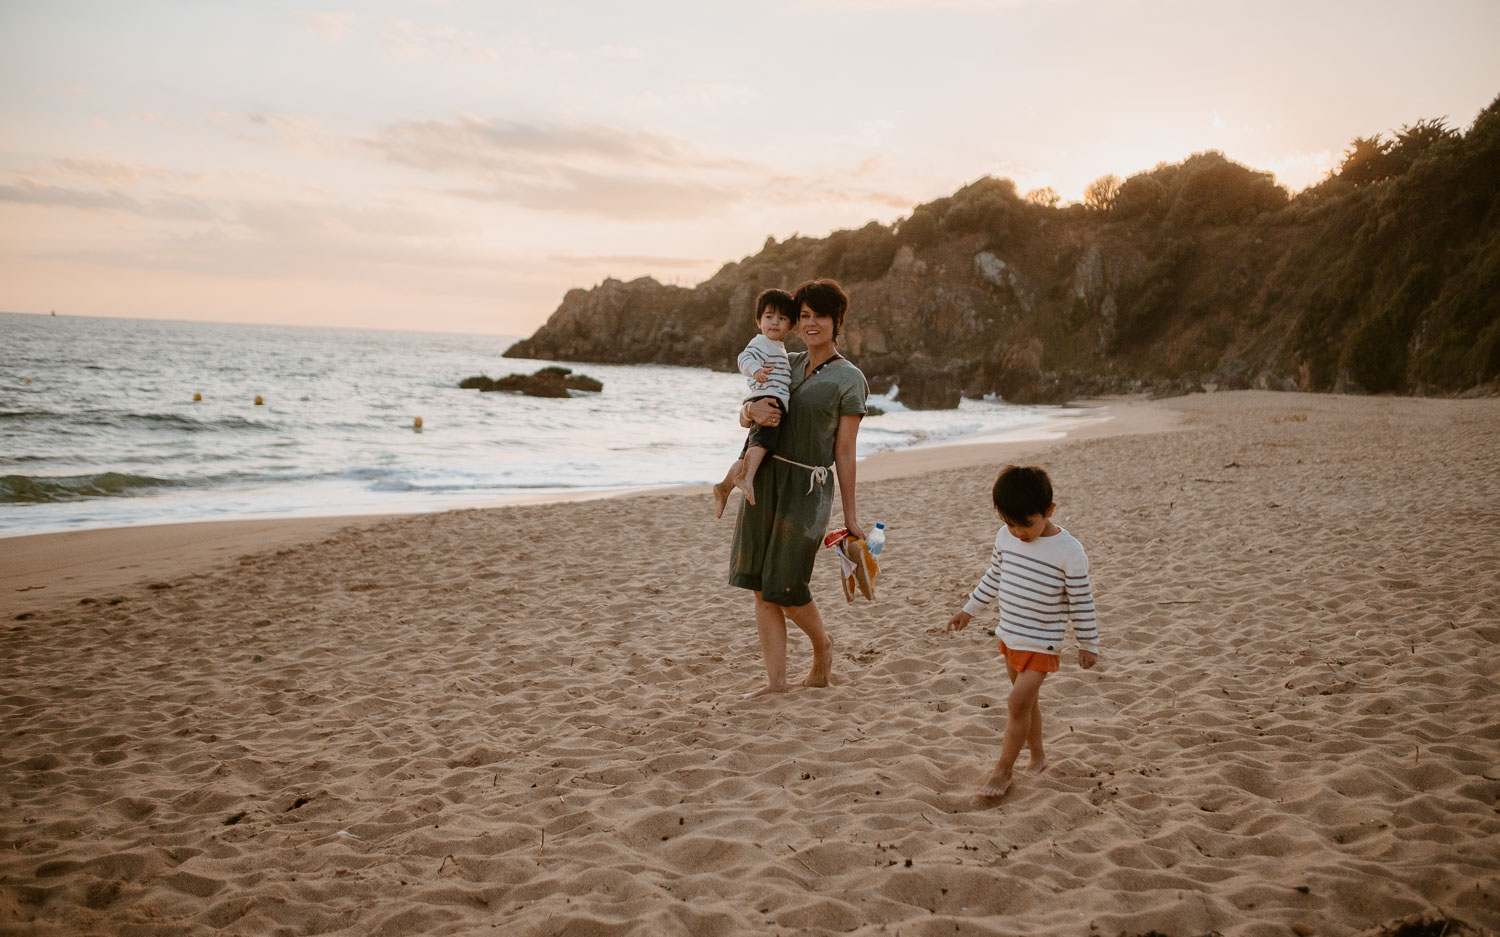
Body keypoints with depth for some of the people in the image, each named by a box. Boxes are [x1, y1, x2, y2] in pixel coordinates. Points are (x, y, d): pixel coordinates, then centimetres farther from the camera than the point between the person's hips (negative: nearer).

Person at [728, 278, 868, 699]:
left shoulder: (848, 379, -1)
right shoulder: (785, 364, 14)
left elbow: (844, 452, -1)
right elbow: (744, 415, 15)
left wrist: (850, 515, -2)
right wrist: (753, 410, -10)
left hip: (808, 487, -5)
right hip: (764, 478, 5)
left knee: (785, 587, -4)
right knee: (762, 589, 3)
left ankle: (822, 645, 25)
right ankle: (776, 678, 11)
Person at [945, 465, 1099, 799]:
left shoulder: (1068, 550, -19)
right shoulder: (1006, 536, -2)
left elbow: (1081, 601, -10)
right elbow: (993, 579, 13)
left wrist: (1088, 644, -4)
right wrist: (969, 610, 17)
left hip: (1041, 642, -6)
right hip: (1009, 634, 6)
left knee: (1018, 701, -11)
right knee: (1026, 700, 17)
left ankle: (1002, 772, 0)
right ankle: (1038, 754, 34)